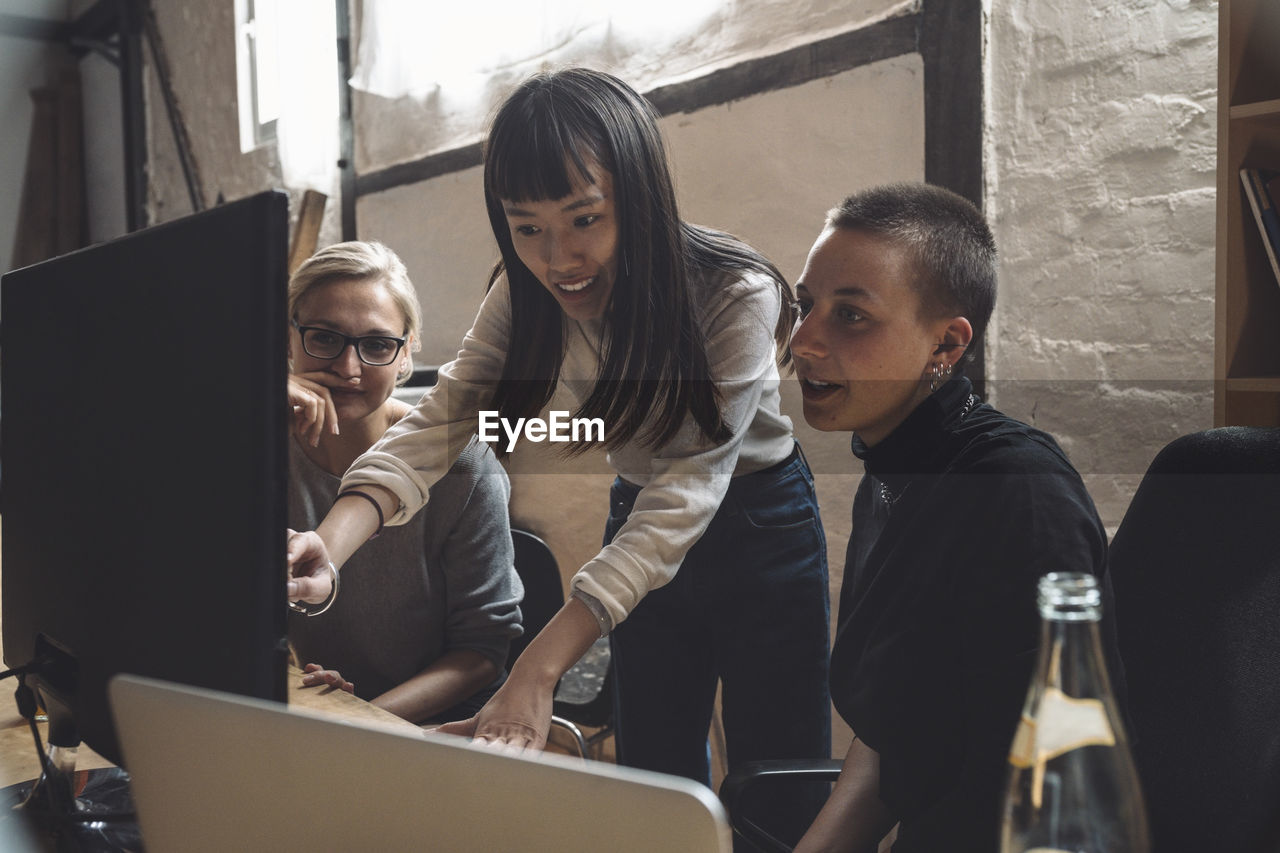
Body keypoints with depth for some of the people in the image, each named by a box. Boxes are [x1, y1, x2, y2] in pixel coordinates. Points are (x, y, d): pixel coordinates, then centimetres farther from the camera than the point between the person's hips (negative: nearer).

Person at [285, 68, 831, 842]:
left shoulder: (737, 295, -29)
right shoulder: (527, 295, -14)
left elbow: (689, 489, -35)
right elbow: (442, 419, -22)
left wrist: (540, 669, -43)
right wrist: (332, 545, -42)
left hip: (758, 522, -4)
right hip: (638, 513, 4)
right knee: (656, 776, 13)